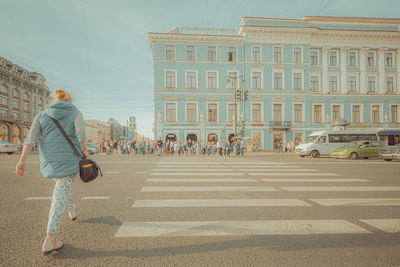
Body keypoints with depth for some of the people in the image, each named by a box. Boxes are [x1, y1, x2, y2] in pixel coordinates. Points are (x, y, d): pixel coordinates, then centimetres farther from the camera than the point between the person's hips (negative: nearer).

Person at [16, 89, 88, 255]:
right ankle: (49, 241, -10)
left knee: (62, 184, 31)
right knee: (60, 196, -6)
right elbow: (81, 133, -16)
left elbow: (31, 137, -4)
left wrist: (22, 160, -8)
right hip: (69, 159, -4)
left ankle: (72, 211, 51)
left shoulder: (42, 115, 9)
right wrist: (85, 149, -1)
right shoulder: (75, 113, 1)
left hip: (49, 160, 4)